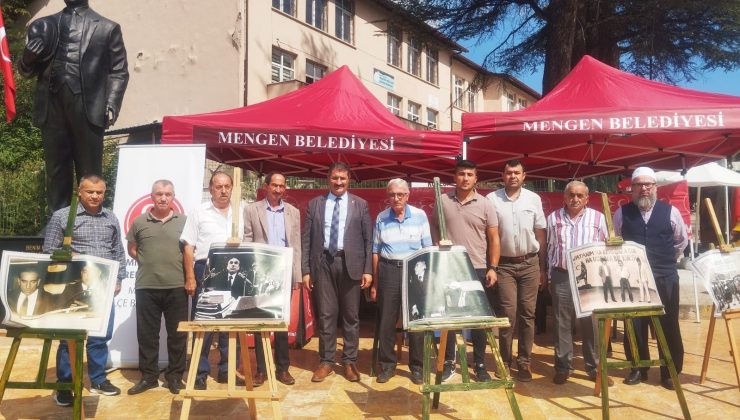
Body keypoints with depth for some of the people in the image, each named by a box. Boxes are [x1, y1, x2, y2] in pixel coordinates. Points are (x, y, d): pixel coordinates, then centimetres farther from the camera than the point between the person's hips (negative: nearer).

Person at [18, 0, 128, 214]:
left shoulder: (107, 28, 11)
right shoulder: (44, 25, 18)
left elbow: (118, 72, 5)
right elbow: (27, 70, 20)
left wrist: (111, 107, -8)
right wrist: (28, 58, -4)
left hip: (88, 109, -3)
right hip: (52, 108, 3)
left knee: (89, 174, 0)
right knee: (56, 171, 6)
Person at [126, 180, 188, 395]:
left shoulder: (183, 221, 3)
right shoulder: (139, 222, 5)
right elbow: (132, 249, 15)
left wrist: (189, 275, 2)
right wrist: (148, 263, 6)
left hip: (177, 286, -1)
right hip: (146, 287, 1)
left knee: (177, 334, 6)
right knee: (147, 334, 8)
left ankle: (175, 376, 18)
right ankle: (148, 376, 21)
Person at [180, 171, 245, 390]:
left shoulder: (240, 214, 9)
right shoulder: (199, 213, 1)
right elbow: (188, 248, -1)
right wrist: (190, 278, -8)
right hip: (205, 272, -3)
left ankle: (226, 370, 20)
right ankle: (200, 373, 11)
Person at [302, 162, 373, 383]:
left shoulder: (360, 205, 5)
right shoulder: (315, 204, 7)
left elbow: (368, 240, 4)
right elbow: (306, 239, 5)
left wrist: (368, 270, -3)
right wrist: (306, 270, -1)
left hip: (350, 263, 0)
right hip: (323, 263, 1)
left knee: (351, 315, 7)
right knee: (326, 314, 6)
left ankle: (350, 362, 18)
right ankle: (326, 361, 17)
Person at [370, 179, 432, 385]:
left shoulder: (420, 215, 1)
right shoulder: (381, 218, 2)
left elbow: (427, 248, 4)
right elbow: (376, 251, 6)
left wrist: (428, 275, -2)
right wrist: (374, 282, 5)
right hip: (388, 271, 1)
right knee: (386, 320, 5)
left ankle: (416, 366, 17)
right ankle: (387, 364, 19)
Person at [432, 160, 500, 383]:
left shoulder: (485, 204, 1)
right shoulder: (442, 201, 3)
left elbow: (494, 239, 2)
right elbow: (434, 230, 10)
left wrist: (492, 268, -5)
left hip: (478, 270, 0)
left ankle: (480, 365, 19)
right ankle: (448, 363, 20)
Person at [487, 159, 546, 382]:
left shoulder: (534, 199, 4)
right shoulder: (492, 199, -2)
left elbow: (541, 234, 8)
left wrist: (542, 269, 7)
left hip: (530, 263, 2)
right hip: (504, 264, -2)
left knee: (527, 314, 5)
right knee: (508, 313, -3)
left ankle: (524, 362, 14)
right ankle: (505, 362, 11)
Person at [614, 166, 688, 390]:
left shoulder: (670, 211, 2)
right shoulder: (622, 213, 1)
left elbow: (682, 241, 15)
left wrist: (666, 260, 14)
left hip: (665, 278, 0)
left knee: (668, 325, 6)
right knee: (635, 324, 6)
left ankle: (670, 372, 19)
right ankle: (638, 369, 20)